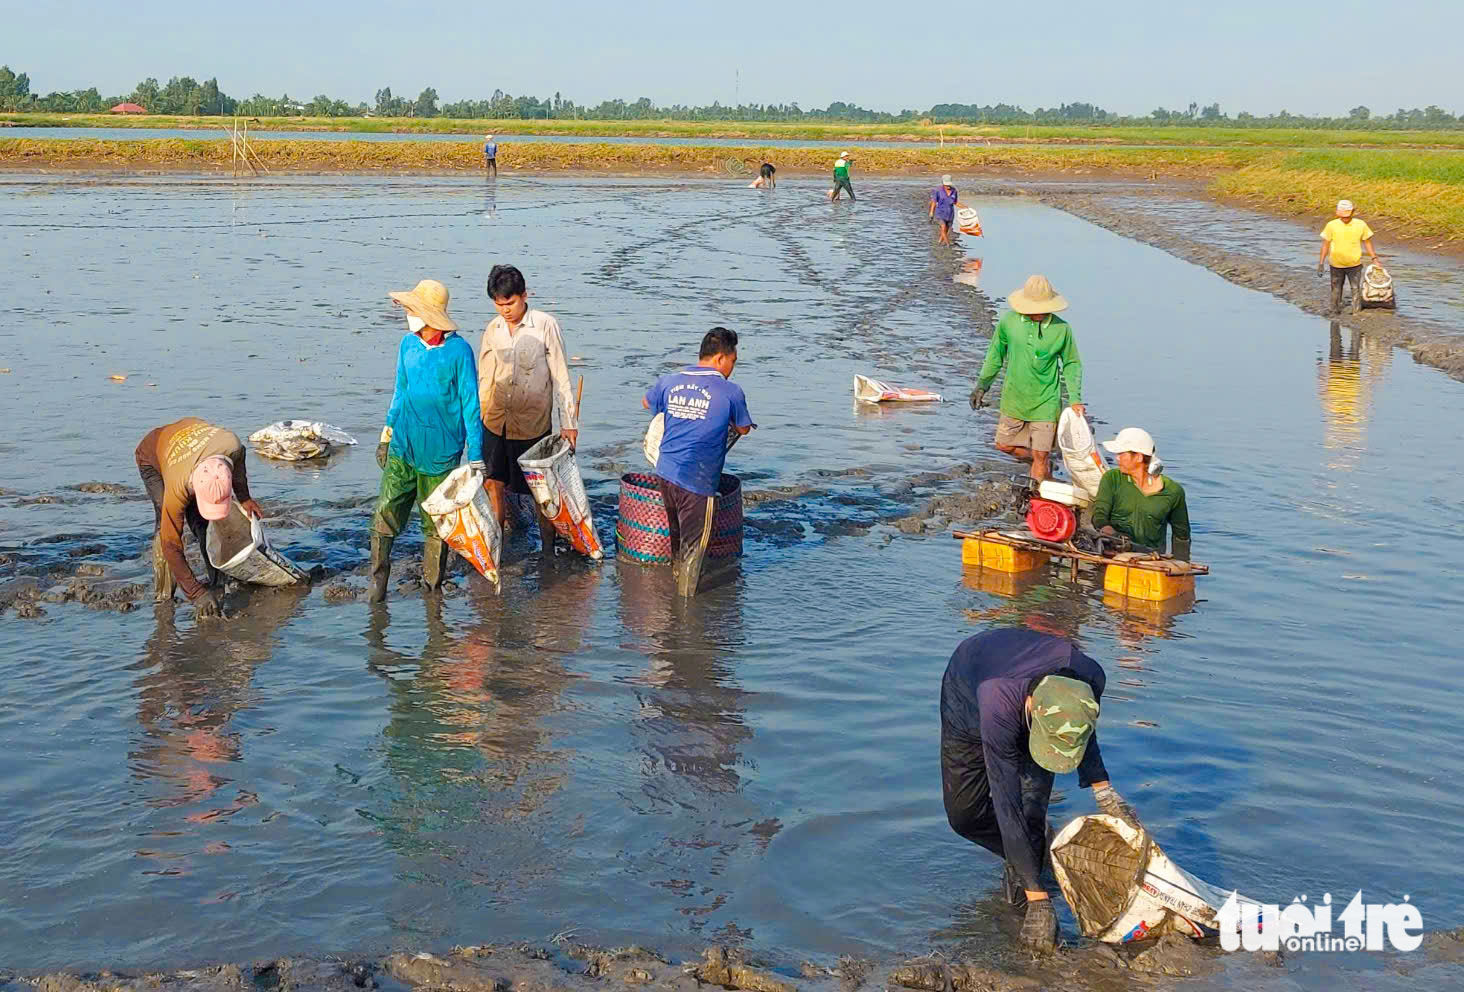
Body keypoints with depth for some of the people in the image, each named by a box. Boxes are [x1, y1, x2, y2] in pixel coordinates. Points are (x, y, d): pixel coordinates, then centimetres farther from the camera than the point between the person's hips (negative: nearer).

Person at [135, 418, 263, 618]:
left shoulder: (232, 445, -40)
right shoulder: (178, 487, -46)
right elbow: (172, 546, -37)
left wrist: (244, 498, 5)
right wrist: (197, 594, -37)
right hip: (152, 457, -4)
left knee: (202, 523, -8)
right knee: (166, 524, -22)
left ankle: (217, 583, 5)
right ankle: (163, 595, -14)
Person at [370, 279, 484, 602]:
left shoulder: (459, 351, -11)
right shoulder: (408, 345, 5)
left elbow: (470, 404, -7)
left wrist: (476, 457, -8)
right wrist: (387, 433, 18)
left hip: (440, 453, -4)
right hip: (403, 447, 4)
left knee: (436, 522, 8)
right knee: (385, 513, -3)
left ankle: (432, 586, 24)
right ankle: (378, 583, 7)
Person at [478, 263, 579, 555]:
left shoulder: (545, 325, -9)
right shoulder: (492, 329, 5)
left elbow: (560, 377, -7)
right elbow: (484, 379, 14)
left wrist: (569, 422, -9)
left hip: (533, 424, -4)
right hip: (494, 422, 4)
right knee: (494, 484, 6)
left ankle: (548, 551, 19)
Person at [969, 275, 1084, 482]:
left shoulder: (1061, 329, -12)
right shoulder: (1009, 321, -8)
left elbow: (1072, 364, 2)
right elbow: (996, 355, 9)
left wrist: (1075, 399, -4)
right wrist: (982, 385, 12)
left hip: (1045, 402, -3)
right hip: (1014, 399, 3)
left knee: (1040, 455, -3)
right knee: (1004, 445, 11)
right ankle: (1044, 464, 34)